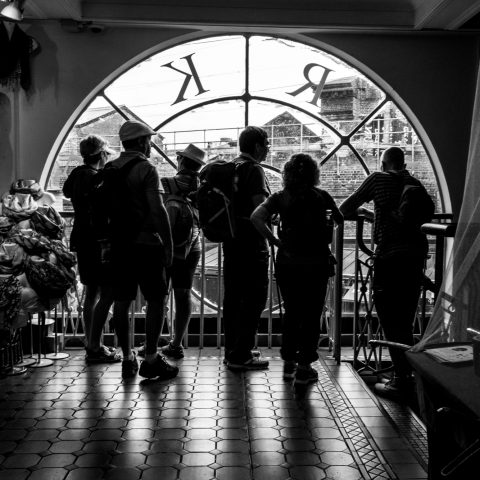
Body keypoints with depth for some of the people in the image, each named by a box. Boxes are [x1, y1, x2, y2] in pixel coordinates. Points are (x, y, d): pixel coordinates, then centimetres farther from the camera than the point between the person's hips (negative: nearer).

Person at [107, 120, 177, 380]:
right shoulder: (146, 169, -9)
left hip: (118, 244, 7)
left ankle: (128, 358, 17)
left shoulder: (109, 169, 11)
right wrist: (168, 246, -13)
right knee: (156, 300, 3)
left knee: (121, 301, 9)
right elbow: (157, 210, -16)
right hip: (145, 244, -6)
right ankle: (151, 359, 4)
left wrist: (105, 243, 18)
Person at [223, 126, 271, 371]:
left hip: (230, 238, 9)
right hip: (251, 241, -9)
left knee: (233, 295, 13)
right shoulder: (254, 170, -12)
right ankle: (241, 355, 0)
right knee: (255, 296, -2)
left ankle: (231, 350, 23)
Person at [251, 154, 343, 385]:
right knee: (311, 315, 7)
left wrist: (275, 241, -6)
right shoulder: (321, 196, 1)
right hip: (316, 262, -2)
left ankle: (288, 363, 23)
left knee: (291, 313, 16)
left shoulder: (280, 197, 1)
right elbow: (340, 220, 14)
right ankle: (304, 367, 11)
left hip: (287, 261, 2)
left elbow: (256, 217, -13)